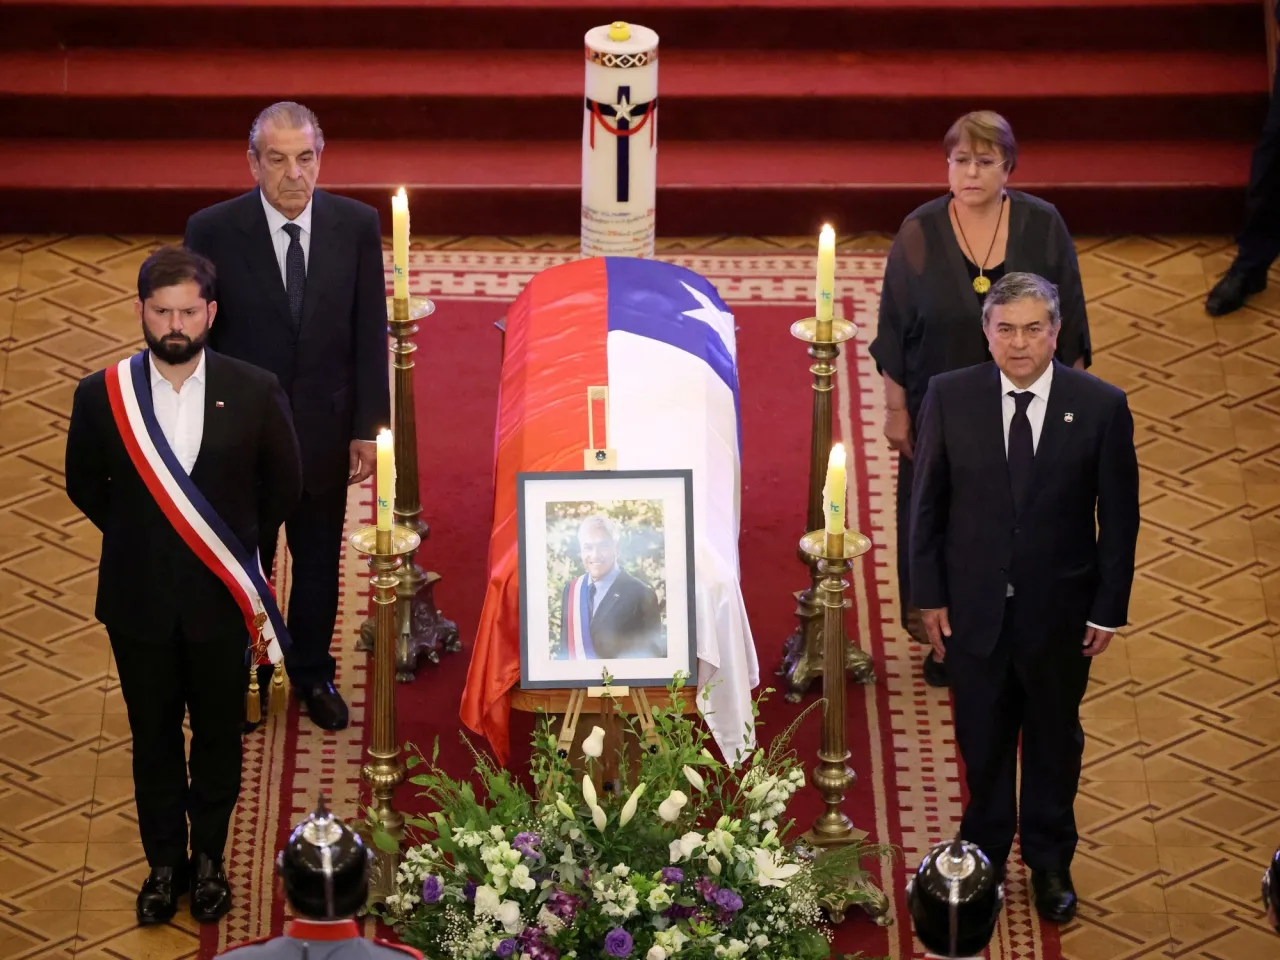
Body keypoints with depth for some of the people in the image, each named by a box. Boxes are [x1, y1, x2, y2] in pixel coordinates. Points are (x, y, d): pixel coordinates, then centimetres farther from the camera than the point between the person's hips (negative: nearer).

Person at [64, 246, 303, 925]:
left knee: (219, 736, 14)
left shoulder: (254, 392, -11)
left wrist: (238, 543, 7)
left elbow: (283, 485, 4)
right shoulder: (101, 396, -11)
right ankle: (164, 863, 31)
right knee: (154, 739, 15)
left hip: (219, 596, 0)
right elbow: (84, 485, 6)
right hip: (139, 600, 0)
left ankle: (209, 860, 33)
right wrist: (137, 539, 8)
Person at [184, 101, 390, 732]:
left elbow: (370, 335, -3)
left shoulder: (356, 226, -9)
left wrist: (368, 427, -4)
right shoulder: (213, 231, -15)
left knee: (319, 561, 18)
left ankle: (312, 672, 39)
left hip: (325, 432, 2)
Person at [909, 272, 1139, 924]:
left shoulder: (1101, 406, -12)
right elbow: (927, 503, -1)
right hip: (973, 608, 1)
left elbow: (1119, 517, -5)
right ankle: (985, 852, 37)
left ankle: (1050, 863, 35)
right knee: (982, 742, 16)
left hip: (1059, 611, 0)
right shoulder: (950, 397, -9)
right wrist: (930, 596, -2)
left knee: (1054, 741, 17)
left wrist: (1109, 609, -4)